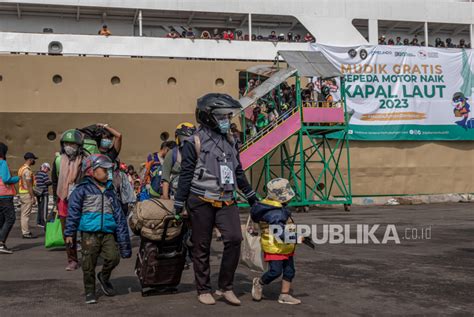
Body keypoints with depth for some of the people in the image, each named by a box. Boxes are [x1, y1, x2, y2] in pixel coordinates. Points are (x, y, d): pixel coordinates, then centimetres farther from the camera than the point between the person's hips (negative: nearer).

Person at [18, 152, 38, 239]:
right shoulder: (27, 170, -16)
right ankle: (26, 233, -4)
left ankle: (25, 231, 18)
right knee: (26, 214, -6)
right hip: (27, 193, -10)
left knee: (24, 214, 12)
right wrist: (33, 197, -17)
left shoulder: (22, 168, 15)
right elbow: (29, 185, -19)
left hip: (21, 192, 10)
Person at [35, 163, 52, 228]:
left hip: (38, 193, 9)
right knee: (44, 208, -3)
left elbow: (35, 182, 17)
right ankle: (43, 223, -2)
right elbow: (48, 183, -18)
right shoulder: (44, 174, -14)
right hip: (44, 193, -8)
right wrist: (52, 182, 3)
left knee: (40, 207, 17)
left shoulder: (36, 174, 12)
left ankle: (39, 222, 22)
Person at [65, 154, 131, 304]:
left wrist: (123, 240, 10)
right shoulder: (83, 190, -1)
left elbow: (118, 216, 13)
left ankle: (104, 277, 20)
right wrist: (69, 233, -8)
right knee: (89, 265, 1)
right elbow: (73, 212, -4)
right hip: (89, 233, -3)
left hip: (108, 234, 3)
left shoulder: (110, 192, 13)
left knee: (113, 258, -10)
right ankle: (90, 291, 19)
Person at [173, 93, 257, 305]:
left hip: (226, 201, 5)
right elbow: (186, 175, -5)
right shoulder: (195, 141, -5)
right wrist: (178, 204, -5)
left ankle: (226, 287, 4)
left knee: (234, 239, -10)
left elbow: (238, 172, 22)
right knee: (202, 247, 4)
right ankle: (204, 290, 18)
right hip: (201, 202, -5)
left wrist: (251, 195, 23)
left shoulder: (230, 141, 14)